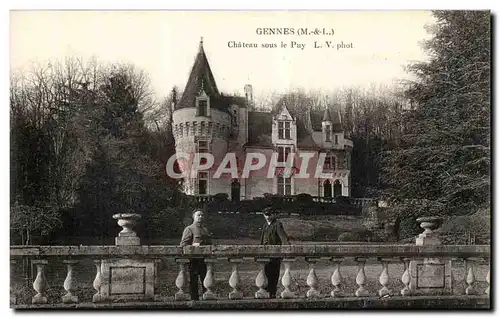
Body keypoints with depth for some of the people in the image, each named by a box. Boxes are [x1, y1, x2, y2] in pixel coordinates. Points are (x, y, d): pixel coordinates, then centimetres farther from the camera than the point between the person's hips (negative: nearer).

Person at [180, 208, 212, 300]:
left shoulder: (205, 230, 20)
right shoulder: (189, 229, -1)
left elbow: (210, 244, 28)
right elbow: (183, 245, -7)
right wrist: (193, 246, -20)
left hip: (204, 259, 6)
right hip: (193, 260, -6)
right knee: (193, 281, -1)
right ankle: (194, 299, 5)